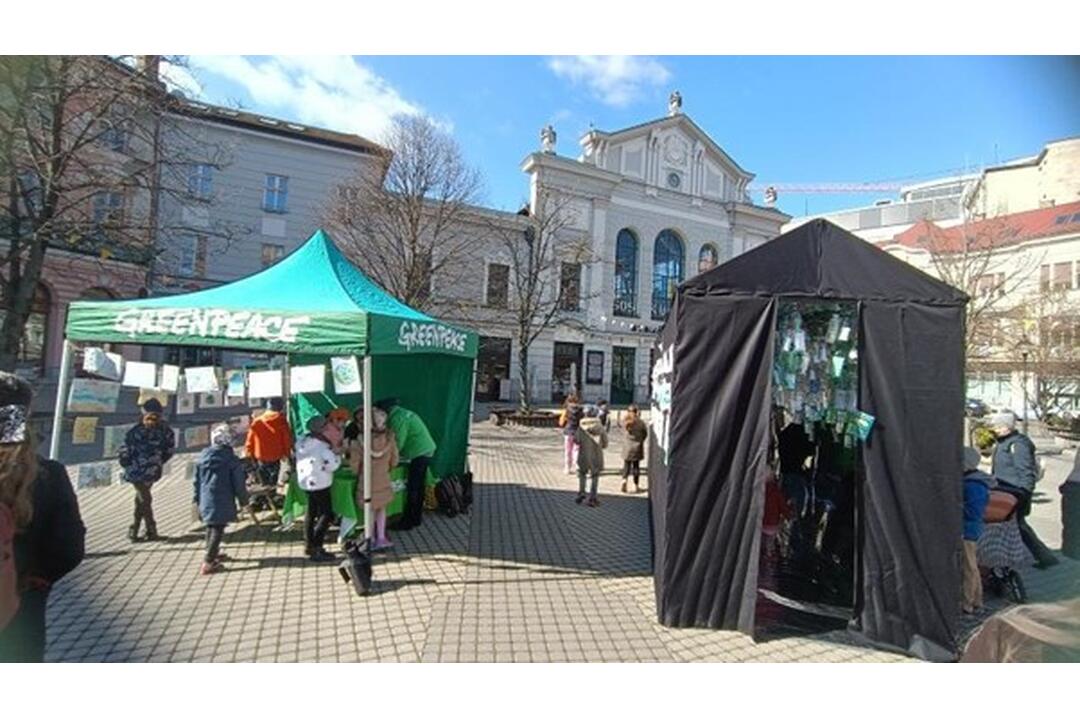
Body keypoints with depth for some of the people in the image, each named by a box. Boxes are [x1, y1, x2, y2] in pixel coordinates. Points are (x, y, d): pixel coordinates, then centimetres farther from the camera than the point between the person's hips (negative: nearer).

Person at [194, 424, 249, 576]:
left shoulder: (202, 457, 5)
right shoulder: (232, 459, -12)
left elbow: (197, 481, 12)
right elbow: (239, 484, -9)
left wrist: (198, 500, 22)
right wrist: (243, 500, 4)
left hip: (205, 500, 6)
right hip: (223, 502, -6)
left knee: (211, 527, 21)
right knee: (217, 529, 0)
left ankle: (213, 554, 37)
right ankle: (208, 563, -1)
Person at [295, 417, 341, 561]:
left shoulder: (301, 442, 2)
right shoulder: (322, 446, -23)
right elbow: (332, 465, -21)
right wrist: (338, 455, -4)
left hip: (305, 481, 9)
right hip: (319, 484, -9)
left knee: (311, 512, 20)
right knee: (326, 514, -2)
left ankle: (309, 545, 28)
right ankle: (316, 549, -4)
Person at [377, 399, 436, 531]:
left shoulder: (397, 418, -15)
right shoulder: (402, 413, 16)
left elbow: (398, 443, -14)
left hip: (419, 453, -10)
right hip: (426, 450, 10)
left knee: (413, 489, -1)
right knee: (419, 487, 16)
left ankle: (408, 522, 7)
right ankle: (417, 518, 26)